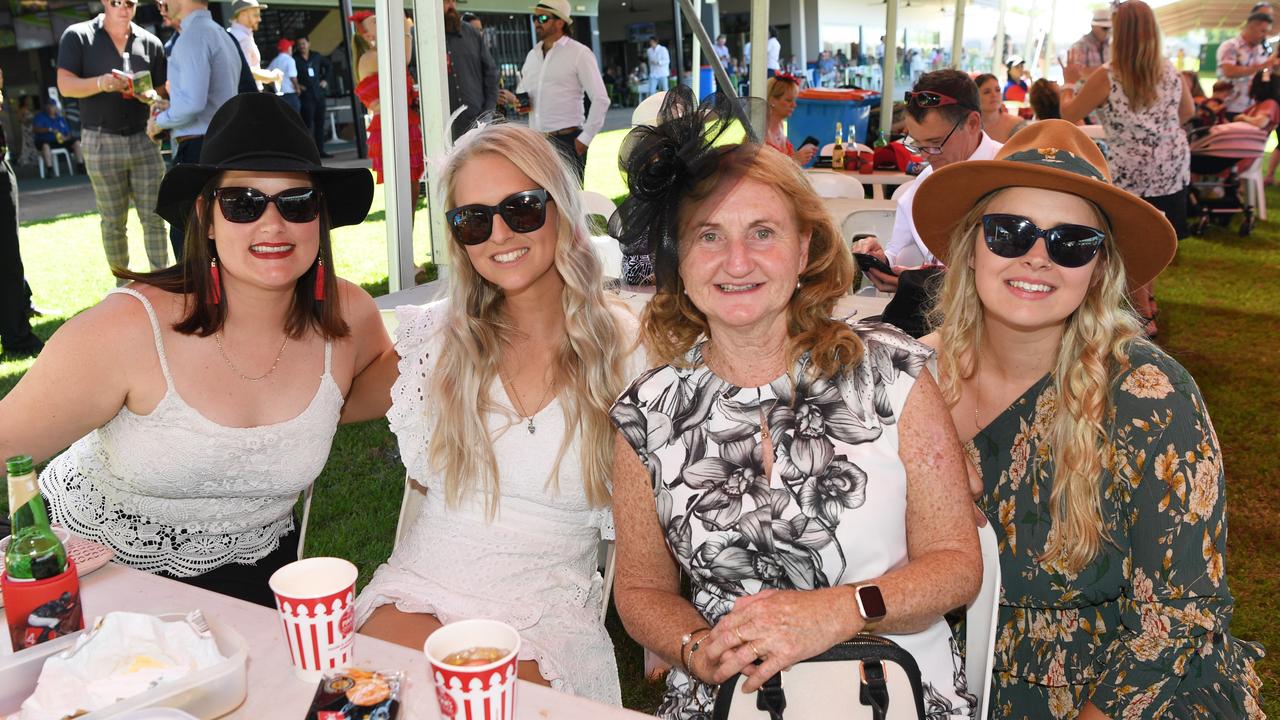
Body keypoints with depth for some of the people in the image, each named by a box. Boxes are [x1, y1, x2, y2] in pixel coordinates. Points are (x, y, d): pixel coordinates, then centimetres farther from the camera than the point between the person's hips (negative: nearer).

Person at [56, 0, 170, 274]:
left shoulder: (150, 42, 10)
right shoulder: (78, 36, 4)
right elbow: (65, 86, -4)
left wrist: (150, 96, -11)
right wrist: (101, 83, -22)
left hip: (144, 138, 2)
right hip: (102, 142, -2)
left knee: (154, 216, -3)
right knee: (112, 222, 4)